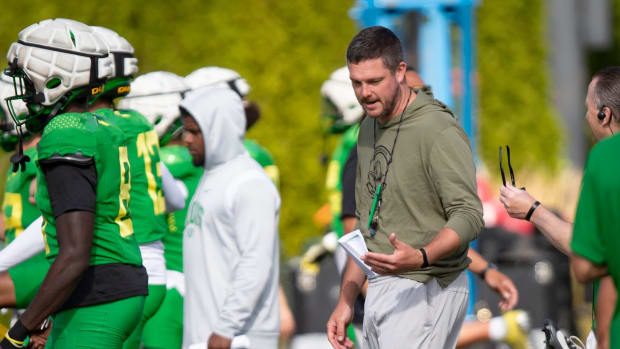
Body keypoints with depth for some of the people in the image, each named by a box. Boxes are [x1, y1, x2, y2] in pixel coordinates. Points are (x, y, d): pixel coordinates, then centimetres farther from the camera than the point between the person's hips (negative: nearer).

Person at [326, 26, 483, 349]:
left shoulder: (439, 131, -12)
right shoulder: (369, 130, 16)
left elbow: (468, 215, -19)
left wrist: (420, 258, -36)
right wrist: (346, 301, 17)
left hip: (425, 291, -8)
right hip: (380, 289, 8)